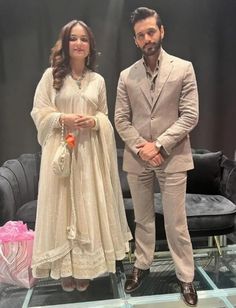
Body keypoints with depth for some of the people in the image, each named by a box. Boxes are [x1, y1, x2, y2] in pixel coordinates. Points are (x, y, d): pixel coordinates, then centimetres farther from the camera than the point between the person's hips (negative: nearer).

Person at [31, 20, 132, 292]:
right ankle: (65, 268, 21)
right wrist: (63, 118, -15)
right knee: (62, 207, 3)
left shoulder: (98, 80, 10)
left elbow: (104, 116, 14)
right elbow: (39, 112, 1)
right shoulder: (51, 75, 3)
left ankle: (85, 267, 23)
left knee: (89, 206, 6)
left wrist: (94, 121, -8)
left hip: (90, 151, 2)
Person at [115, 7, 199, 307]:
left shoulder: (183, 68, 0)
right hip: (137, 159, 3)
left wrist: (159, 145, -14)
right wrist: (141, 147, -11)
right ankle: (141, 265, 36)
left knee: (176, 222, 5)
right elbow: (121, 119, 3)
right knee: (142, 218, 16)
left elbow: (190, 115, -7)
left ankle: (186, 276, 25)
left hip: (172, 158, -2)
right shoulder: (126, 76, 6)